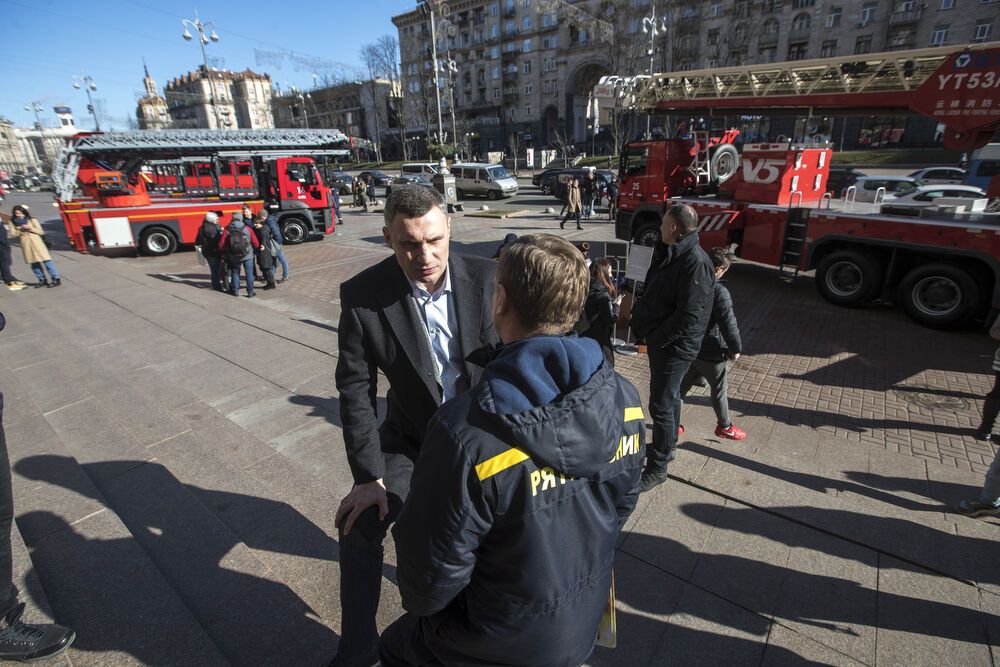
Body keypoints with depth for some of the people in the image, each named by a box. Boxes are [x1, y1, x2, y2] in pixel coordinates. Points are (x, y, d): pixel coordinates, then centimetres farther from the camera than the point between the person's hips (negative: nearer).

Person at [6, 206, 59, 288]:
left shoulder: (32, 220, 3)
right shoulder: (12, 222, 9)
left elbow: (41, 232, 0)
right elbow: (13, 235, 4)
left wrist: (30, 228, -13)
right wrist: (20, 230, -9)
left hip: (36, 242, -3)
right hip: (26, 244, 3)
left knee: (46, 260, -9)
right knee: (34, 263, 5)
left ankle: (56, 279, -10)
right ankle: (42, 280, 12)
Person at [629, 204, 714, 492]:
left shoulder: (695, 261, -22)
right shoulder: (674, 254, 9)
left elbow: (689, 315, -26)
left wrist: (654, 338, -19)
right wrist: (640, 321, 3)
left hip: (674, 347, -9)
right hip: (660, 341, 10)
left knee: (661, 405, 0)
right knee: (668, 397, 23)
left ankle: (657, 467, 14)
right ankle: (668, 446, 42)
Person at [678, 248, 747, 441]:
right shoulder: (719, 292, -24)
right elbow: (728, 324, -23)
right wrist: (736, 349, -9)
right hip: (711, 351, -6)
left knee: (683, 384, 18)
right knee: (719, 389, 13)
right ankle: (724, 427, 30)